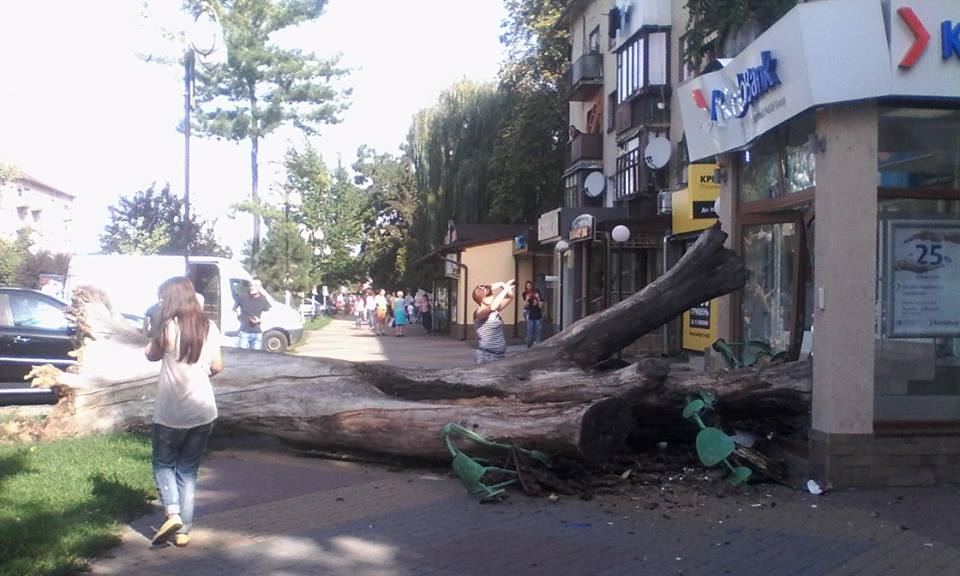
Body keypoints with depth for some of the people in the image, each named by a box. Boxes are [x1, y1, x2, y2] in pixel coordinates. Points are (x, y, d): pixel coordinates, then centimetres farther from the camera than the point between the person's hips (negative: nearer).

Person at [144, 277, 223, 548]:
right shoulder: (209, 328, 0)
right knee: (188, 470, 14)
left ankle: (173, 513, -6)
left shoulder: (170, 327, -12)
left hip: (170, 413, -4)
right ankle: (184, 530, 13)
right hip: (203, 412, 4)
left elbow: (151, 354, 4)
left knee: (163, 464, 15)